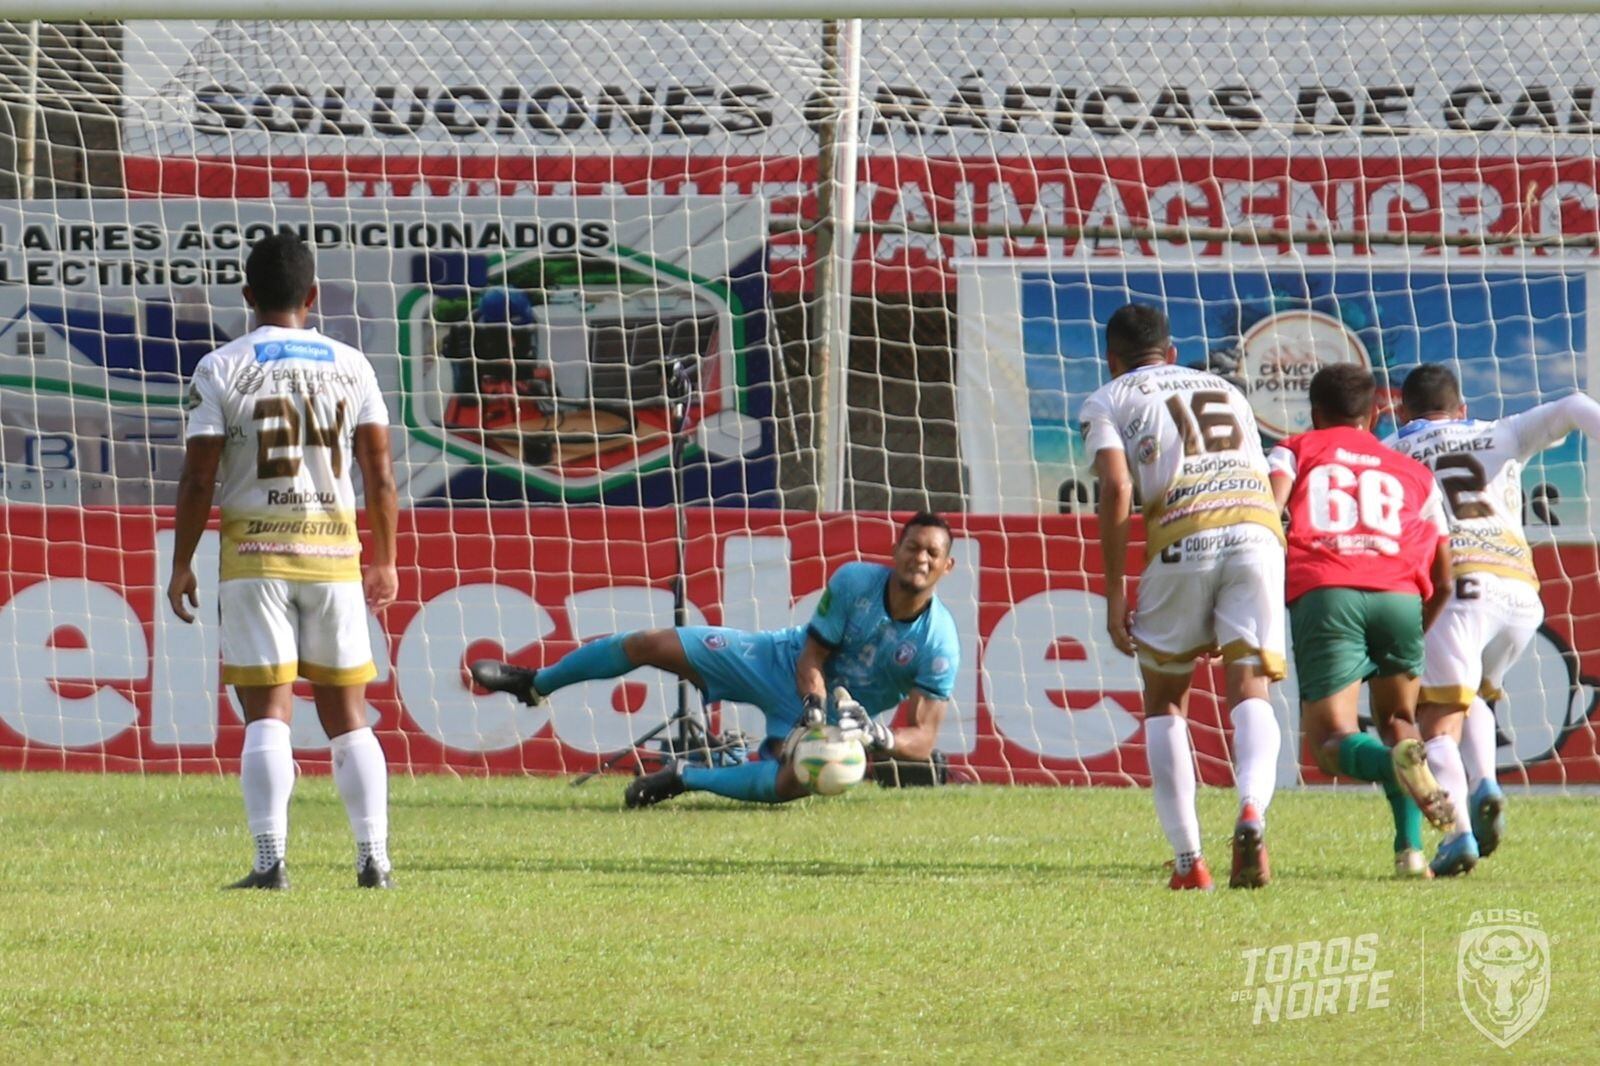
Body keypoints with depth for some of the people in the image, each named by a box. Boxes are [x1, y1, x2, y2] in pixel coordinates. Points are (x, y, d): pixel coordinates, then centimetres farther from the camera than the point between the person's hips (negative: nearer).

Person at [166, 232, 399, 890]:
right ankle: (374, 859, 4)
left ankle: (271, 860, -12)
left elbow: (199, 477, -5)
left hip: (255, 551, -2)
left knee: (267, 712, -3)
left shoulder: (221, 369, -3)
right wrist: (385, 562, 14)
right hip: (334, 550, 2)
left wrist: (181, 566, 3)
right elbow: (380, 474, 5)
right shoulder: (350, 367, 5)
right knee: (346, 713, 9)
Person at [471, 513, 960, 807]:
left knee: (797, 780, -37)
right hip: (783, 662, 2)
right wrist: (815, 703, -32)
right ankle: (534, 684, 19)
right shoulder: (852, 582, -19)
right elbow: (812, 658, -12)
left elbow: (924, 738, -21)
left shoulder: (939, 644, -24)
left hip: (838, 712, -2)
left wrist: (878, 735, -41)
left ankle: (689, 778, -10)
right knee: (651, 645, -5)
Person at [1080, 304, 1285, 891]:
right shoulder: (1227, 391, 31)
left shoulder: (1108, 401, 18)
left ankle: (1188, 859, 6)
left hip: (1183, 537, -2)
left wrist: (1115, 593, 1)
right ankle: (1252, 811, -30)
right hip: (1258, 529, 2)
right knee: (1249, 692, 0)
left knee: (1164, 698, 15)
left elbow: (1117, 487, 1)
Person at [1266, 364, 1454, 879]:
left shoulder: (1292, 453, 24)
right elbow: (1443, 582, 26)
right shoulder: (1413, 473, 29)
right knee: (1397, 720, 24)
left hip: (1322, 594, -2)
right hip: (1399, 597, 2)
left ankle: (1398, 762, -35)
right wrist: (1418, 635, 42)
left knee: (1334, 742, 0)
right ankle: (1410, 847, 4)